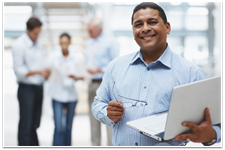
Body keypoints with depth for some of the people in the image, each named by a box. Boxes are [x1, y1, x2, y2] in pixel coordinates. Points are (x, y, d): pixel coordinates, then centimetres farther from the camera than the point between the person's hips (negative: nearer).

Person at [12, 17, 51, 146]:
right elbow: (19, 70, -13)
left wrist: (45, 73, -1)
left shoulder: (38, 43, 12)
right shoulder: (18, 45, -9)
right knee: (26, 125, -1)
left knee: (34, 124, 15)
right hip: (27, 88, -6)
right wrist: (39, 72, -19)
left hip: (39, 87, 6)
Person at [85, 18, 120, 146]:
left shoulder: (110, 41, -4)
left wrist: (99, 69, -17)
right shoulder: (89, 43, 18)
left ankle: (112, 145, -2)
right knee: (94, 115, 10)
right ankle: (95, 145, 18)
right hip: (93, 83, 7)